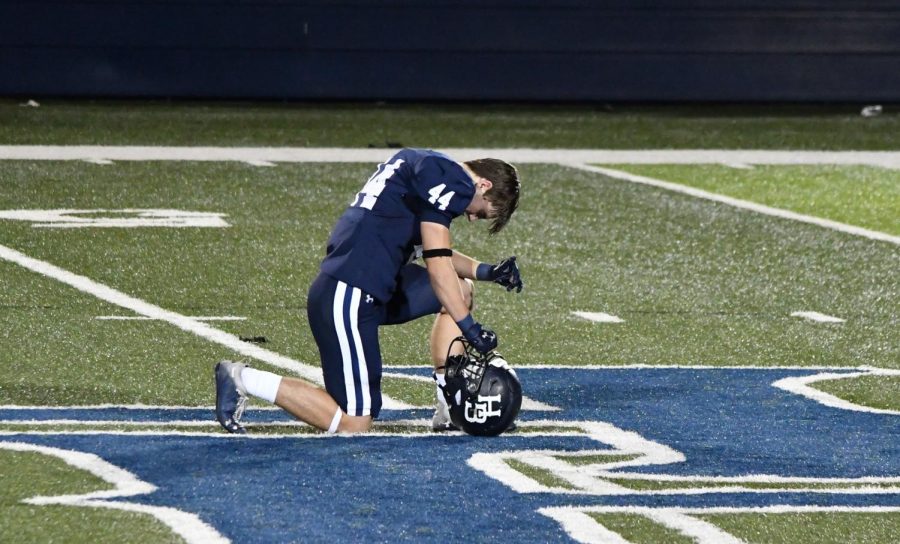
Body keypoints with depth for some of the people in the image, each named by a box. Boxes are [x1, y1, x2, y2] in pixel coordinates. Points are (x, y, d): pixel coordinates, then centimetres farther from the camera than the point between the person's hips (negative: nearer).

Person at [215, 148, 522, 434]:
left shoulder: (422, 166, 20)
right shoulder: (449, 180, -10)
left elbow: (434, 254, 29)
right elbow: (437, 265, -13)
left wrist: (484, 272, 18)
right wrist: (469, 328, -7)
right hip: (349, 299, -11)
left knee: (461, 291, 19)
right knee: (354, 424, -7)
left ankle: (449, 412, 17)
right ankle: (244, 379, -1)